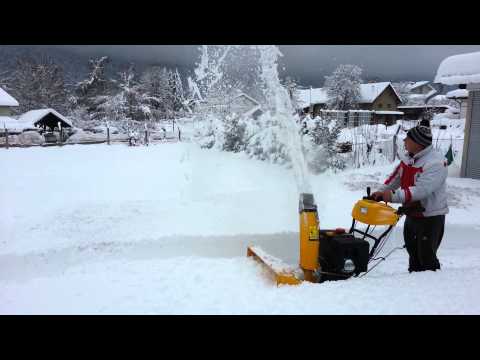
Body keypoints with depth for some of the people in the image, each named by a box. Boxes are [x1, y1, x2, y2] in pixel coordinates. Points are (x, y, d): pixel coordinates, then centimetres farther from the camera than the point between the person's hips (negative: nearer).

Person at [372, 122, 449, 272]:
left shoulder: (436, 163, -26)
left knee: (426, 256, 1)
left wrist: (393, 196, -38)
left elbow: (421, 190, -35)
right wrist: (381, 192, -5)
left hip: (431, 217, -9)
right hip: (412, 214, 9)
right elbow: (395, 178, 8)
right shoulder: (409, 158, 1)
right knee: (413, 251, 22)